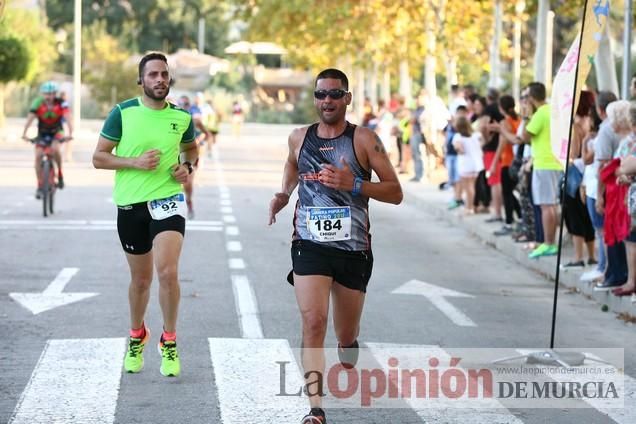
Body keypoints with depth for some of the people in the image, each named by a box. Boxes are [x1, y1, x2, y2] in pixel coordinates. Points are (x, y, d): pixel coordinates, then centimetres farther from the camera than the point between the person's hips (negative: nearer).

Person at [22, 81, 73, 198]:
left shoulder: (61, 103, -23)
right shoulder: (38, 103, -22)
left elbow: (68, 118, -34)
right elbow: (30, 118, -32)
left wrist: (70, 134, -50)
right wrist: (24, 134, -46)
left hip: (57, 132, -2)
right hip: (42, 133, 2)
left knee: (55, 149, -30)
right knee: (38, 156, -13)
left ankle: (60, 173, -7)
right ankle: (40, 186, -3)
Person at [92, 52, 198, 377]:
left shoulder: (181, 116, 2)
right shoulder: (122, 112, -5)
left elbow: (190, 147, 23)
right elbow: (98, 157, -3)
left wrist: (188, 167, 2)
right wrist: (135, 162, -17)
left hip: (168, 200, 0)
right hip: (130, 204, 0)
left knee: (167, 272, -19)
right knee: (141, 279, 13)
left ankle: (169, 342, 0)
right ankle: (137, 336, 39)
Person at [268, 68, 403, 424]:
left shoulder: (364, 139, -2)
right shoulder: (299, 138, 8)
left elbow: (395, 193, -5)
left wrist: (354, 184, -19)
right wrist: (282, 196, 11)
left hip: (354, 248, 0)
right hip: (310, 245, 1)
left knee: (348, 337, 11)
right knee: (314, 323, -19)